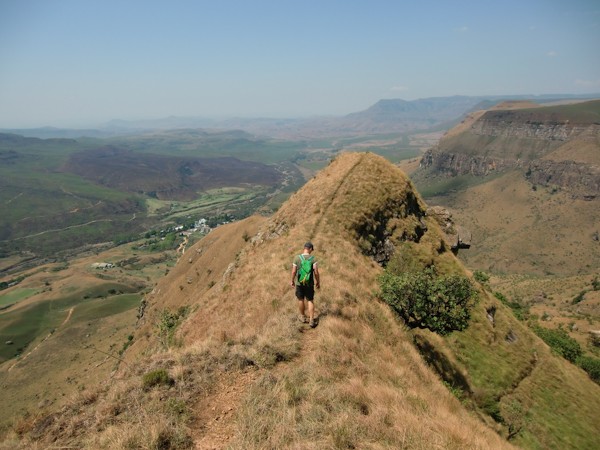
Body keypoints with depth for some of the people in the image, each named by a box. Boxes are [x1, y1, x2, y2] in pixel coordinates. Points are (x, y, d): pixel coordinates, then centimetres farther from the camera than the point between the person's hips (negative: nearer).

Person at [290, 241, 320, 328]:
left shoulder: (297, 258, -11)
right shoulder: (313, 259, -13)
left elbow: (293, 271, -8)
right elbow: (316, 272, -14)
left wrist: (292, 281, 7)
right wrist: (318, 282, 1)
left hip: (299, 283, 1)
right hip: (309, 283, -1)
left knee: (301, 299, 18)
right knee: (310, 301, 10)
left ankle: (303, 317, 34)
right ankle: (311, 321, 7)